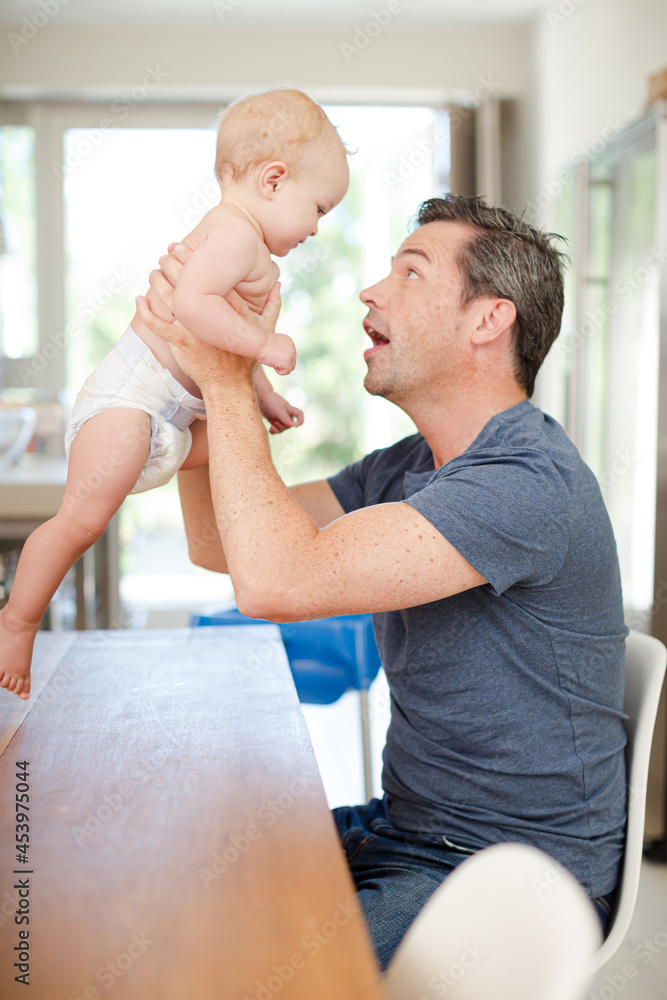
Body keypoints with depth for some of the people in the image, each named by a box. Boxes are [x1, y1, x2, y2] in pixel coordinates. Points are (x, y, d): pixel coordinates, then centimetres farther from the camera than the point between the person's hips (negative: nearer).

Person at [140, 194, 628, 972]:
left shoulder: (532, 484, -24)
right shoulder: (407, 467, 7)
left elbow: (275, 581, -32)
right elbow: (218, 544, 10)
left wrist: (228, 379, -21)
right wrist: (199, 358, 0)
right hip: (403, 825, 8)